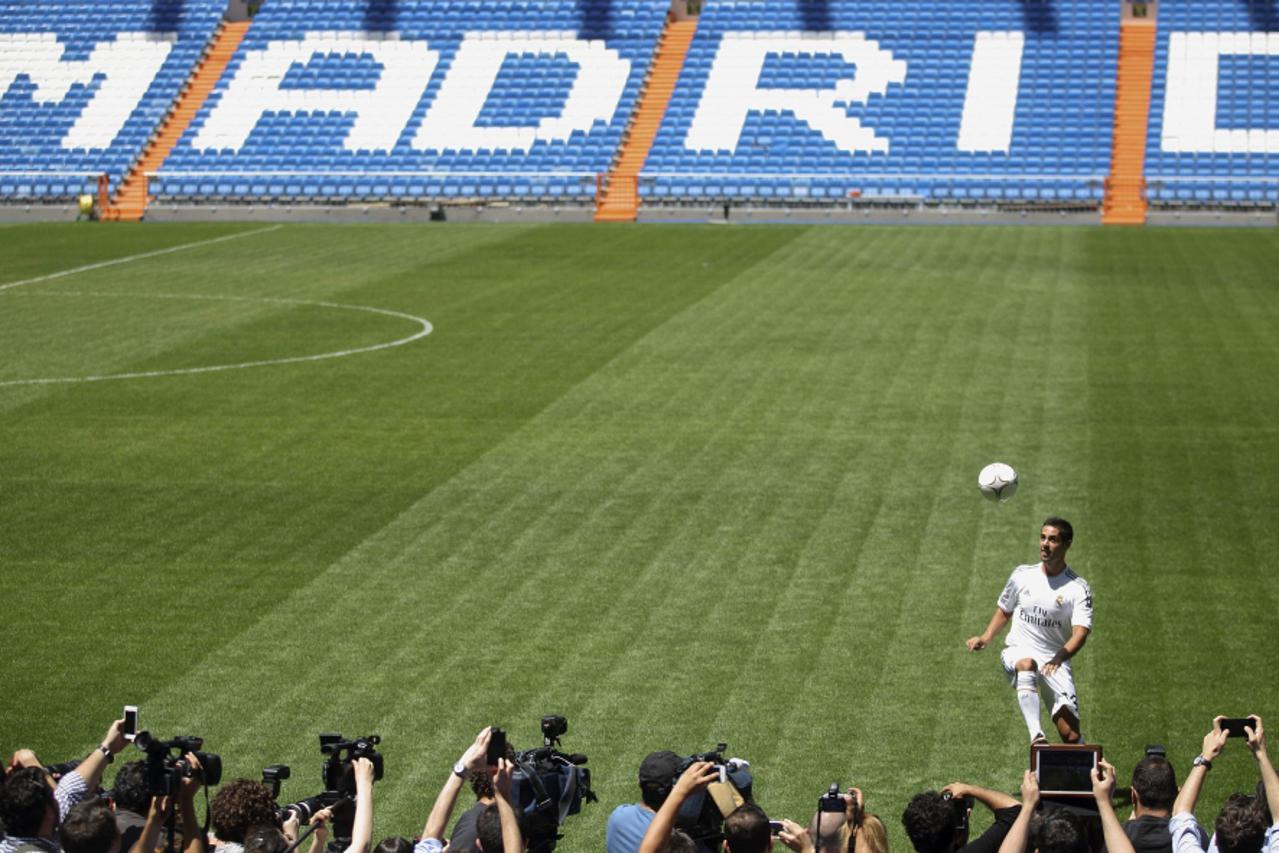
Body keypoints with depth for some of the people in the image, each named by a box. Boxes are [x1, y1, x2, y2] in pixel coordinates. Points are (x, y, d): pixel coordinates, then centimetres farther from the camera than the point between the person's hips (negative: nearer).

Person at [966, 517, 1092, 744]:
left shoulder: (1078, 588, -4)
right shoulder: (1022, 575, 6)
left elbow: (1081, 632, -17)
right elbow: (1004, 610, 22)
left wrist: (1060, 657, -34)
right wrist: (986, 637, 6)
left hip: (1055, 663, -1)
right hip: (1018, 651, 1)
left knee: (1071, 737, -12)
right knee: (1027, 664, -39)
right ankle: (1036, 736, -50)